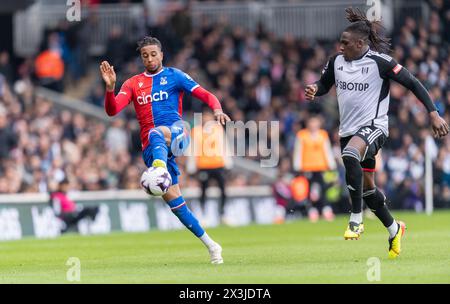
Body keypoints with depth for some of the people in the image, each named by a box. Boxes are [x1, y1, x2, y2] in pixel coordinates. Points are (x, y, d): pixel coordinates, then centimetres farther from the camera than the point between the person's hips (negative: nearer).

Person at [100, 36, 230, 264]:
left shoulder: (174, 76, 10)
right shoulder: (133, 84, 18)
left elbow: (205, 95, 3)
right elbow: (112, 110, 6)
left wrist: (217, 110, -18)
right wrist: (110, 86, -12)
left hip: (174, 133, -4)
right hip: (151, 148, 4)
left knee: (156, 134, -40)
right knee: (172, 198, -3)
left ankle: (160, 169, -72)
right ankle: (210, 245, 5)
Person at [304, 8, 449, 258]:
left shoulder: (380, 62, -13)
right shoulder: (337, 61, 4)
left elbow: (413, 83, -10)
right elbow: (324, 84, 20)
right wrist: (314, 90, -5)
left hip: (373, 127, -7)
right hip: (349, 131, 7)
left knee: (350, 155, -38)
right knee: (367, 187, 14)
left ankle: (356, 219, -31)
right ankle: (394, 230, 35)